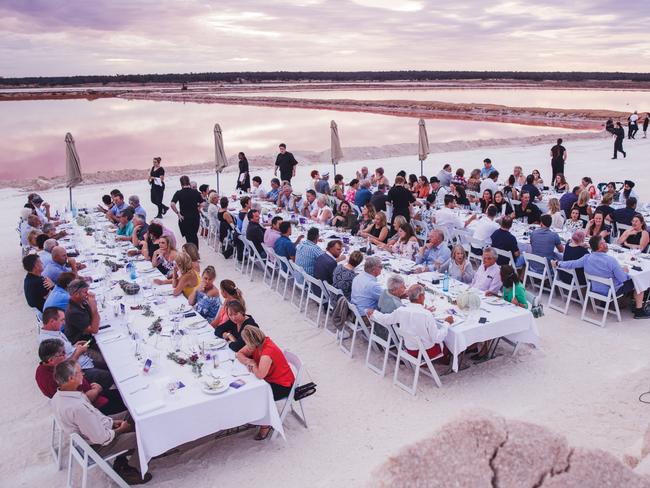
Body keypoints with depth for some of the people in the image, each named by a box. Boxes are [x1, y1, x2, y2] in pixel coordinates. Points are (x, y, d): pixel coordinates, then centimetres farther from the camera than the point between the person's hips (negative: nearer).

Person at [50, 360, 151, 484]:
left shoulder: (59, 395, -9)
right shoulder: (78, 408, -38)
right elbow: (102, 438, -29)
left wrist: (111, 422, 3)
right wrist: (120, 429, -12)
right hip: (97, 446, -9)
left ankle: (121, 460, 23)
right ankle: (130, 472, 17)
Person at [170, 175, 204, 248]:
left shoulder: (179, 193, -9)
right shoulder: (195, 192, -2)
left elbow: (172, 204, -21)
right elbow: (202, 204, -4)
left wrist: (178, 213, -11)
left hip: (184, 218, -2)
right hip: (195, 217, 2)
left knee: (189, 237, 7)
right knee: (194, 236, 19)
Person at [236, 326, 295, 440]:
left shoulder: (268, 351, -33)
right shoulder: (257, 343, -8)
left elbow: (259, 375, -40)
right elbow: (239, 354, 4)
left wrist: (253, 363, -20)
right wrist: (248, 362, -17)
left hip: (282, 385, -9)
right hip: (269, 378, 9)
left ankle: (266, 425, 5)